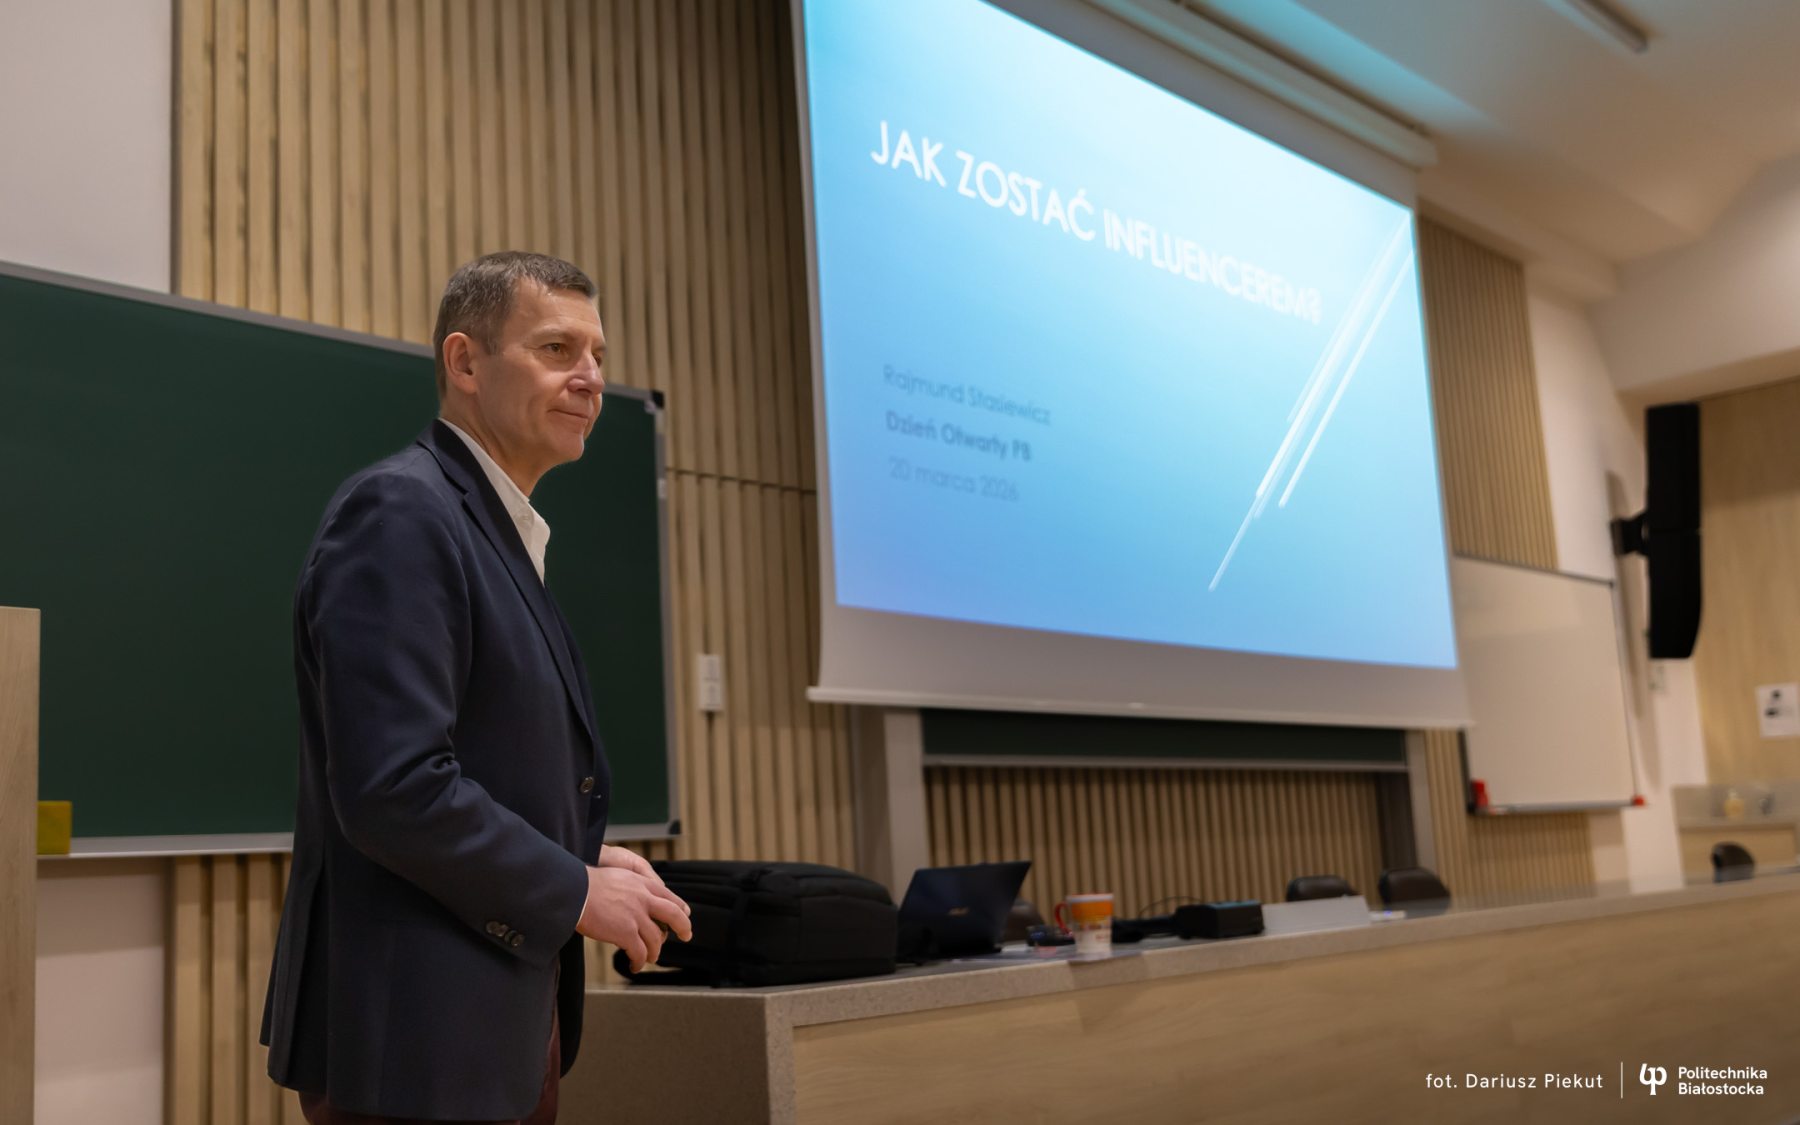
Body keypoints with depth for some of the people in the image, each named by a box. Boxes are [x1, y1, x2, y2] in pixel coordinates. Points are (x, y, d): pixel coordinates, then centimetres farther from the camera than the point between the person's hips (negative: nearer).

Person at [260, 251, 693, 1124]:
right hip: (416, 1031, -9)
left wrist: (583, 859, 3)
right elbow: (393, 788, -24)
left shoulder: (501, 531, 14)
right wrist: (573, 892, -14)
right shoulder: (398, 513, -15)